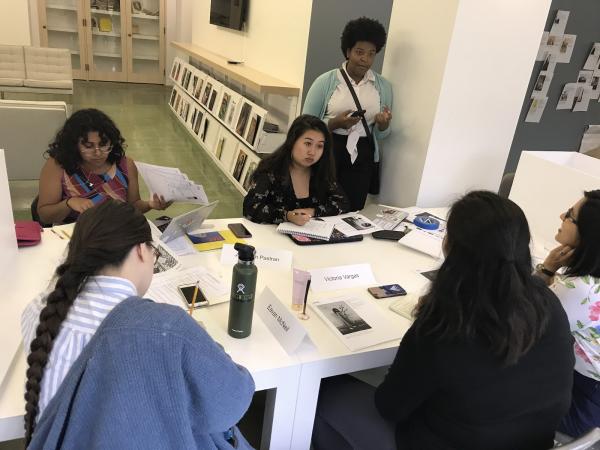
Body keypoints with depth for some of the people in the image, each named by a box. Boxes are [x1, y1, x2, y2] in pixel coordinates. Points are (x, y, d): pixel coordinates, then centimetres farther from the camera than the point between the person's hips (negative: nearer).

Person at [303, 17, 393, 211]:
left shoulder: (383, 86, 6)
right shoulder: (325, 81, -4)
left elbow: (380, 136, 12)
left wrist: (384, 124, -11)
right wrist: (335, 123, -18)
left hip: (362, 158, 3)